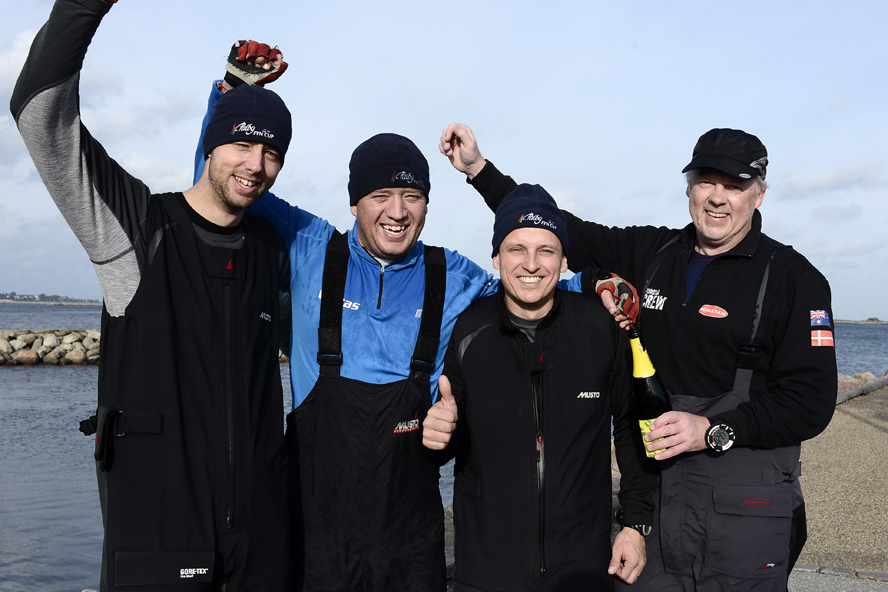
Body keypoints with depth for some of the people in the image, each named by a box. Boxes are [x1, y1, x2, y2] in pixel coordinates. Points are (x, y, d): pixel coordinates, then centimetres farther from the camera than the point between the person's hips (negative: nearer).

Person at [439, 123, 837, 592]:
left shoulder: (795, 279, -5)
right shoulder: (651, 253, 7)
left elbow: (811, 402, -8)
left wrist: (713, 430, -19)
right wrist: (478, 168, 7)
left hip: (746, 507, -3)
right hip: (654, 495, 4)